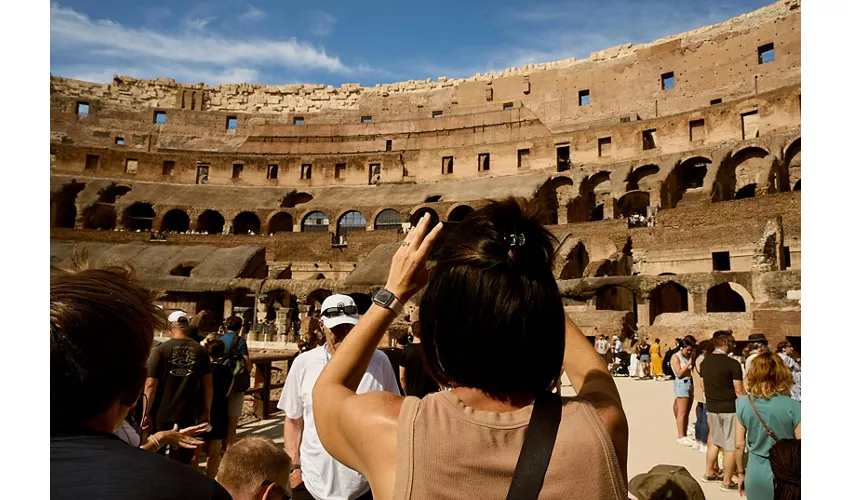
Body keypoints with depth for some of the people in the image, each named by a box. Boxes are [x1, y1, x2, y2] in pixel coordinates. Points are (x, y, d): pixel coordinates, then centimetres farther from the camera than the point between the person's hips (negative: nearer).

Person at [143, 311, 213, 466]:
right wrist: (206, 411, 10)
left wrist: (146, 413, -4)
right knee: (182, 461, 12)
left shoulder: (160, 350, -9)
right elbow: (208, 384, 0)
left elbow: (150, 385, -13)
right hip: (188, 415, 1)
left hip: (161, 415, -1)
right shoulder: (199, 350, -3)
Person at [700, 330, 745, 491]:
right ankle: (727, 482, 12)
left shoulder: (704, 362, 4)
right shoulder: (733, 364, -16)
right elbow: (739, 390, -15)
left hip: (711, 407, 7)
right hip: (729, 409, -6)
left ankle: (709, 473, 30)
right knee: (730, 446, 4)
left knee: (714, 441, 21)